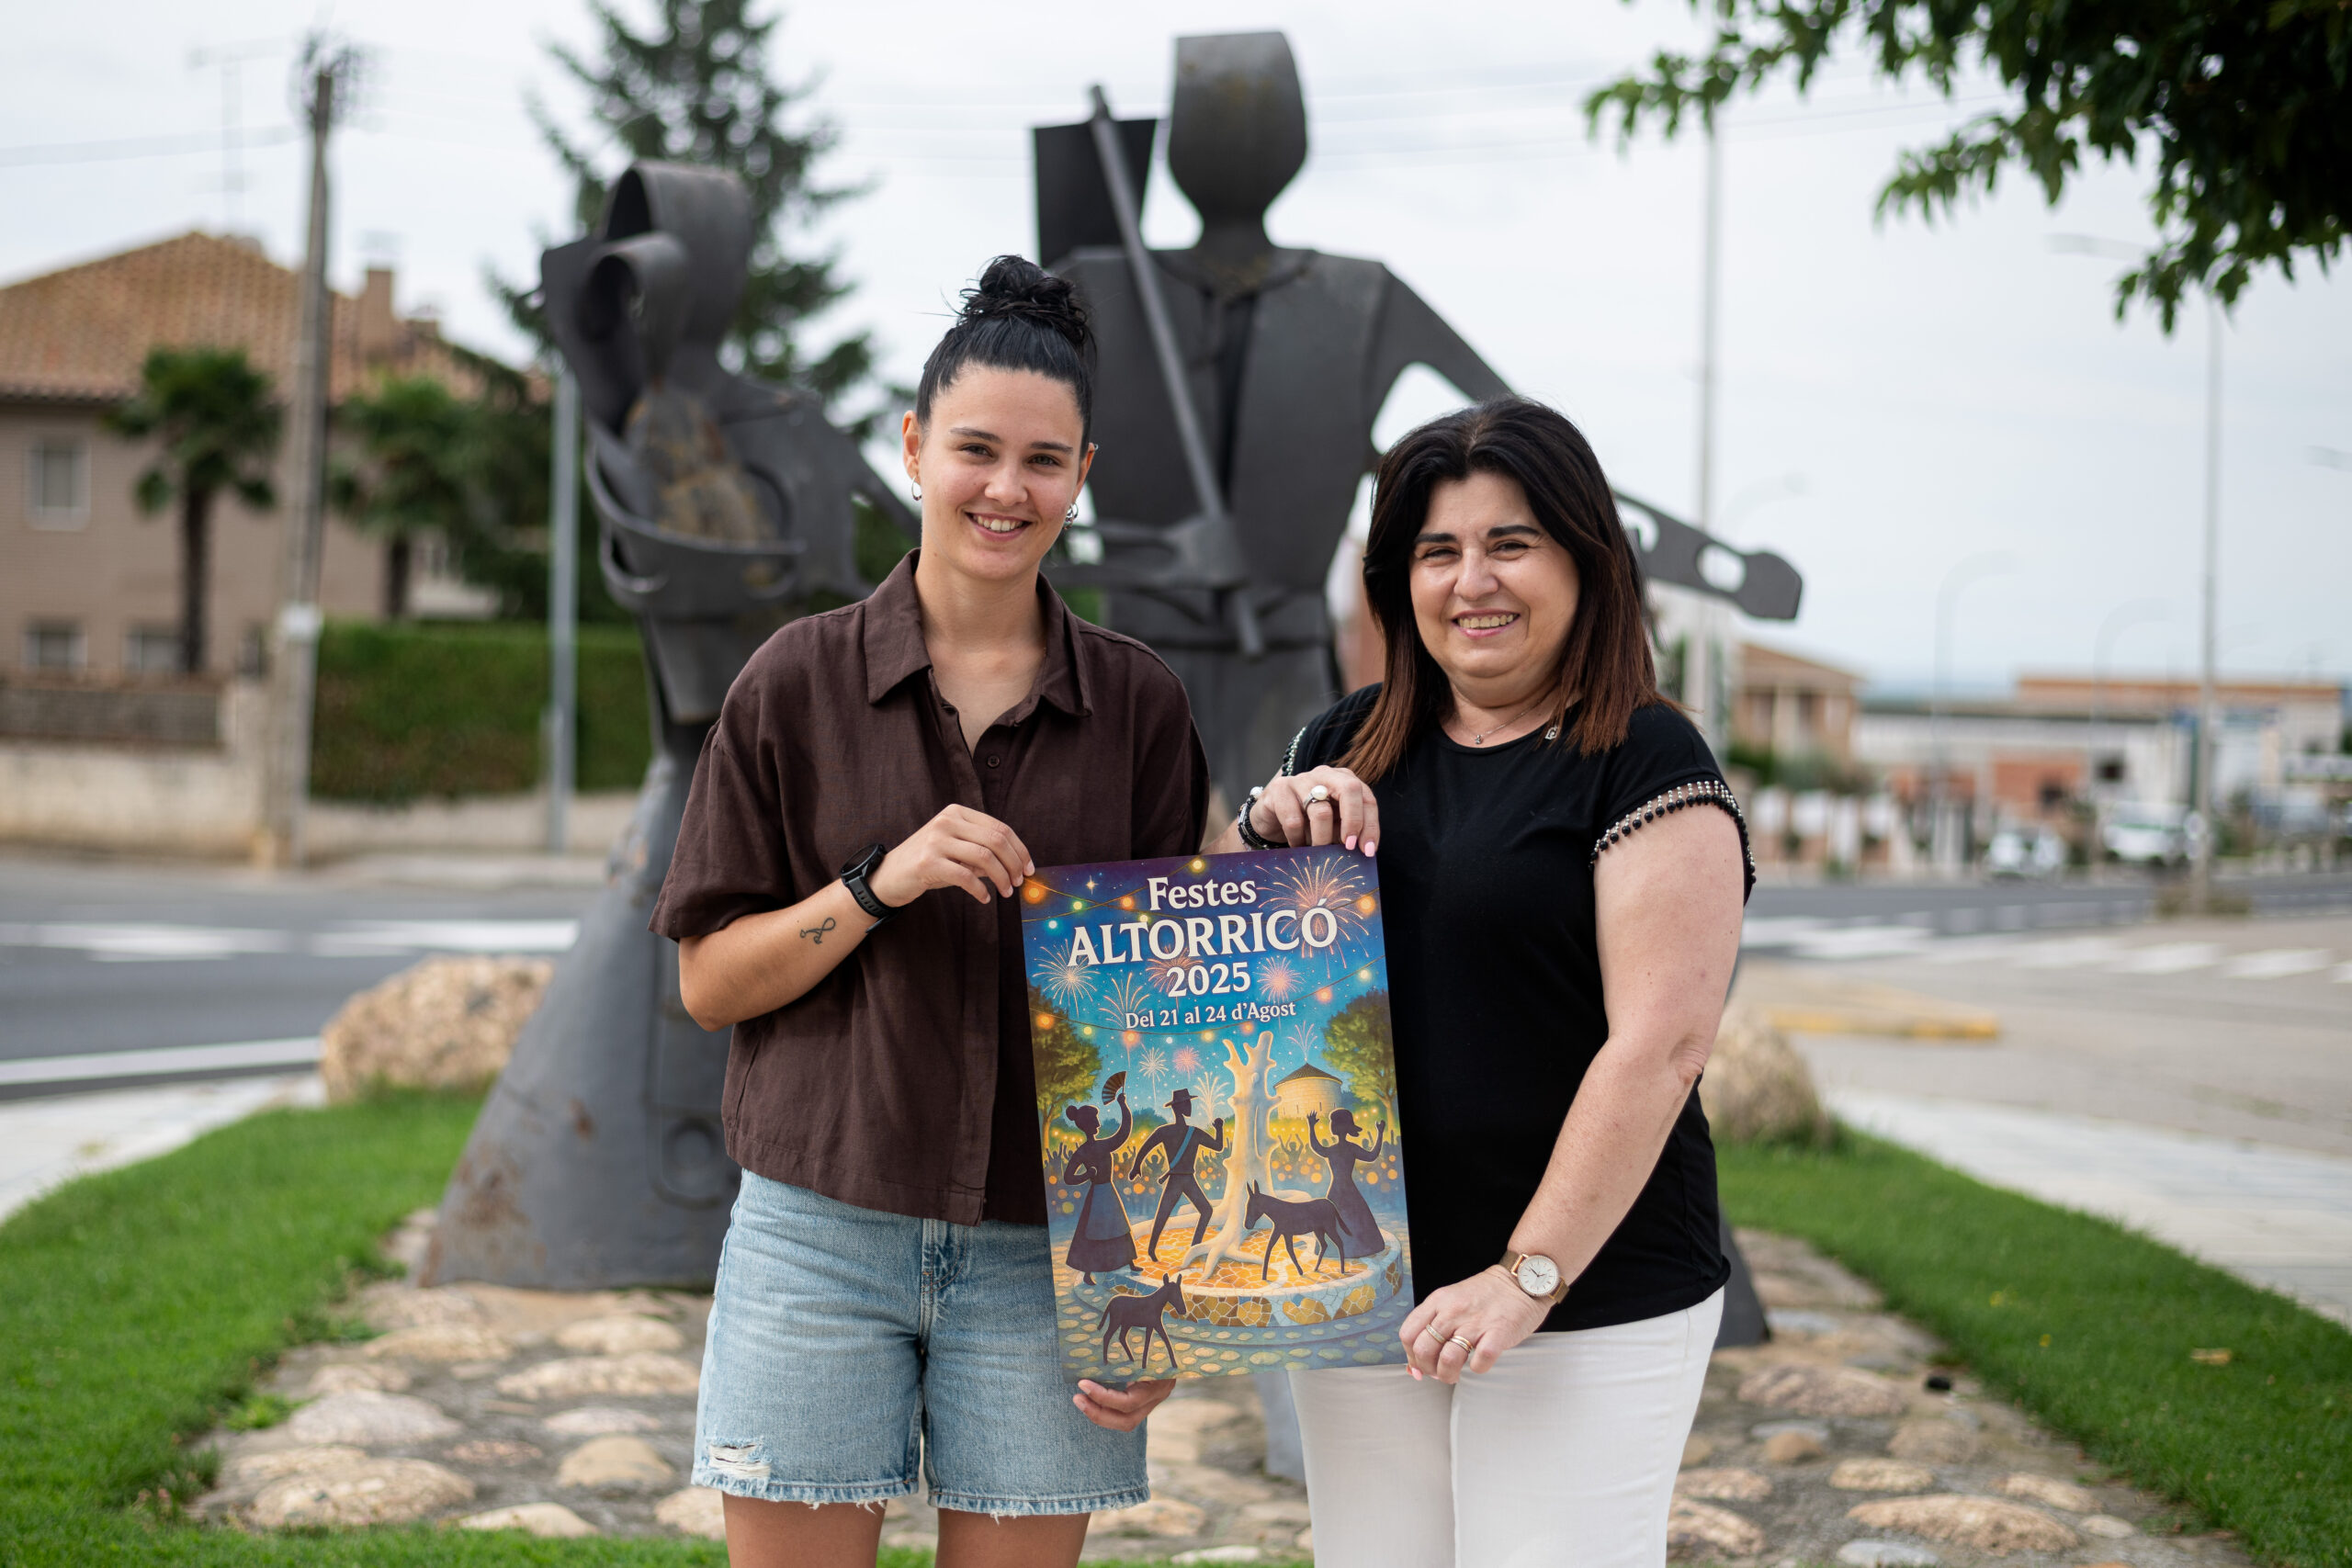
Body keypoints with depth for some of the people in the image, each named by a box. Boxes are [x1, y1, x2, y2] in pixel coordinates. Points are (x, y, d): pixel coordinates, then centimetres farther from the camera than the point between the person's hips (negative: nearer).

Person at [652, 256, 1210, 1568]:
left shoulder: (1139, 705, 4)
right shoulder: (800, 682, 1)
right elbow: (709, 982, 2)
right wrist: (879, 883, -15)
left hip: (1043, 1252, 1)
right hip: (823, 1227, -1)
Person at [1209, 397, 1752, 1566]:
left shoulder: (1647, 764, -7)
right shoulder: (1349, 749, 10)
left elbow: (1660, 1045, -14)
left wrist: (1528, 1278, -19)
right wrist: (1266, 827, -2)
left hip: (1590, 1304, -5)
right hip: (1355, 1295, 5)